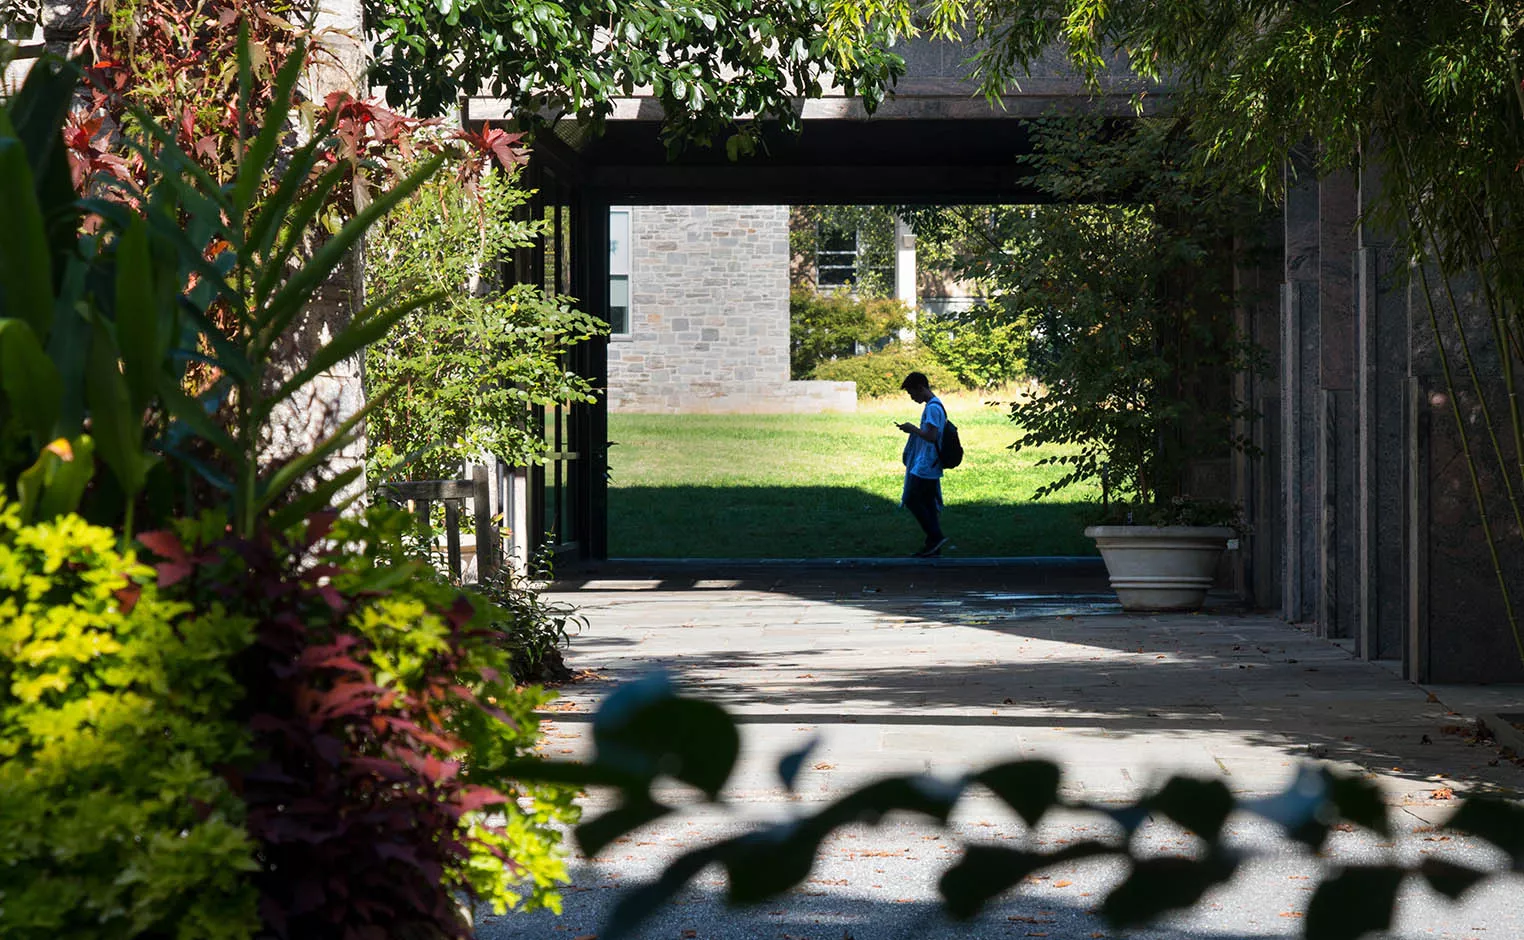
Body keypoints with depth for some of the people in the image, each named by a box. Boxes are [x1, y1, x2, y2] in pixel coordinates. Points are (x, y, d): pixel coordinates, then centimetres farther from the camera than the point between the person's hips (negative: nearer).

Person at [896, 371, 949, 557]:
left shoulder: (932, 408, -17)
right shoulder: (936, 406, 15)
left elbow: (931, 436, -24)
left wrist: (913, 429, -14)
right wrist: (914, 431, 16)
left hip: (925, 467, -10)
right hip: (931, 467, 10)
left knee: (912, 500, -5)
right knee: (927, 503, 11)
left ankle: (936, 537, -5)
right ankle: (933, 544, 13)